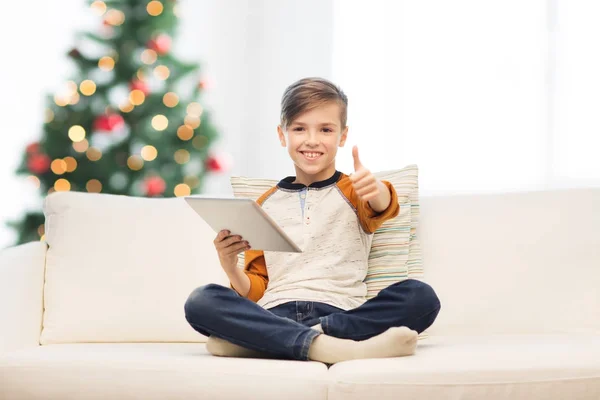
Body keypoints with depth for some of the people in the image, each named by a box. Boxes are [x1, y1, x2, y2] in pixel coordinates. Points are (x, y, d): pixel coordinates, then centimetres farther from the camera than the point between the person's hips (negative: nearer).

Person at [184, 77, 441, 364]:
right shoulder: (266, 205, 21)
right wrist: (231, 267, -4)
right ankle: (323, 346, -39)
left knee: (420, 296, -28)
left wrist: (376, 190, -35)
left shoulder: (351, 191, 16)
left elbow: (382, 207, -10)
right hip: (276, 315, 1)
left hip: (341, 313, -1)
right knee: (200, 301, -25)